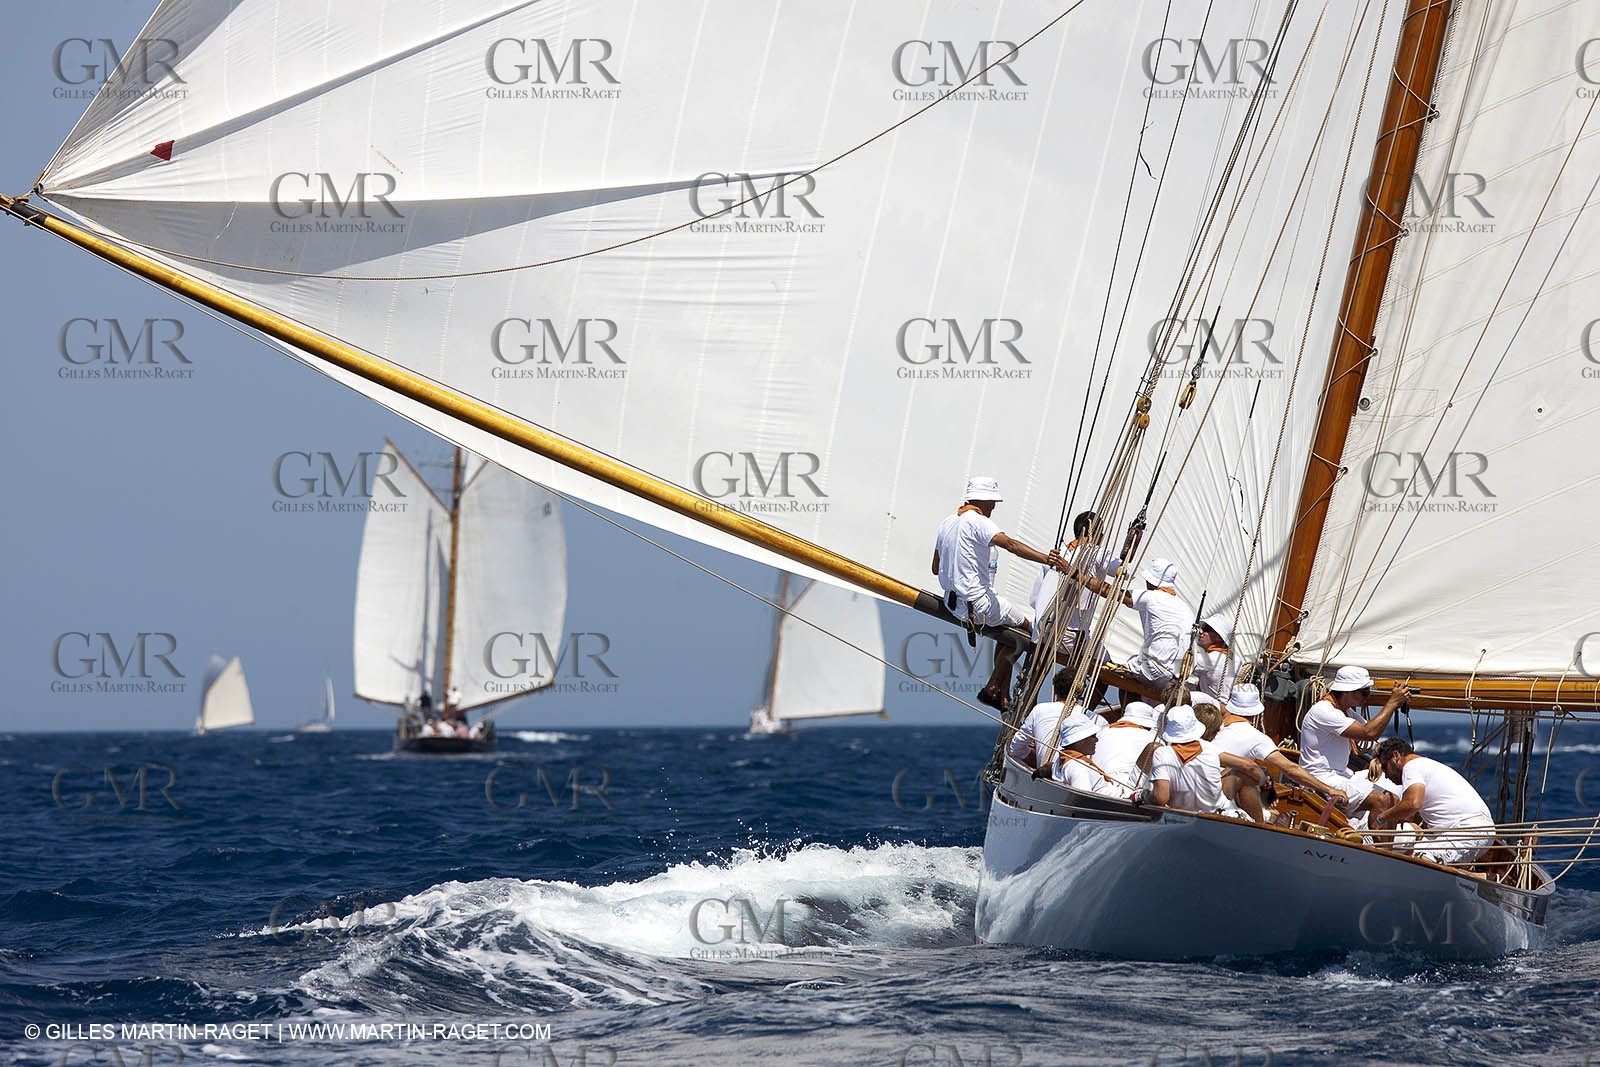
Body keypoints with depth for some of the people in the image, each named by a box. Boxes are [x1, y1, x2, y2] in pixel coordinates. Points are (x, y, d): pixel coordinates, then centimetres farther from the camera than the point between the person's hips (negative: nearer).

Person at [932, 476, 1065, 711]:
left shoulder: (947, 522, 11)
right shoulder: (977, 521, -15)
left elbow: (936, 568, 18)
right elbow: (1009, 544, -31)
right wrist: (1045, 558, -39)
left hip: (952, 602, 9)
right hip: (978, 602, -9)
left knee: (1007, 629, 24)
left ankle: (1004, 697, 19)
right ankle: (992, 689, 3)